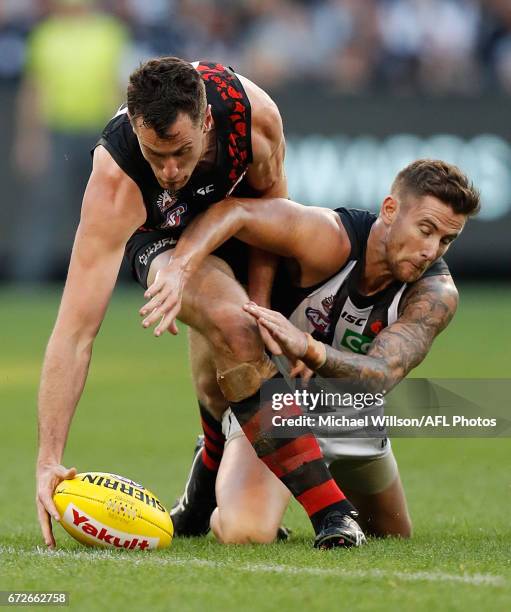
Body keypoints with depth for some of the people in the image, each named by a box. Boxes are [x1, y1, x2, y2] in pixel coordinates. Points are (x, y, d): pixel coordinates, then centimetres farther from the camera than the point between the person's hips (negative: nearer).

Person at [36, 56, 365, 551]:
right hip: (158, 235, -4)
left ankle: (205, 495, 32)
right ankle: (329, 509, -26)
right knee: (234, 331, -30)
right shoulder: (114, 184, -43)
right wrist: (49, 461, -50)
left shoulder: (253, 111, -35)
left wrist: (257, 305, -13)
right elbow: (75, 330, -45)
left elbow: (269, 195, -9)